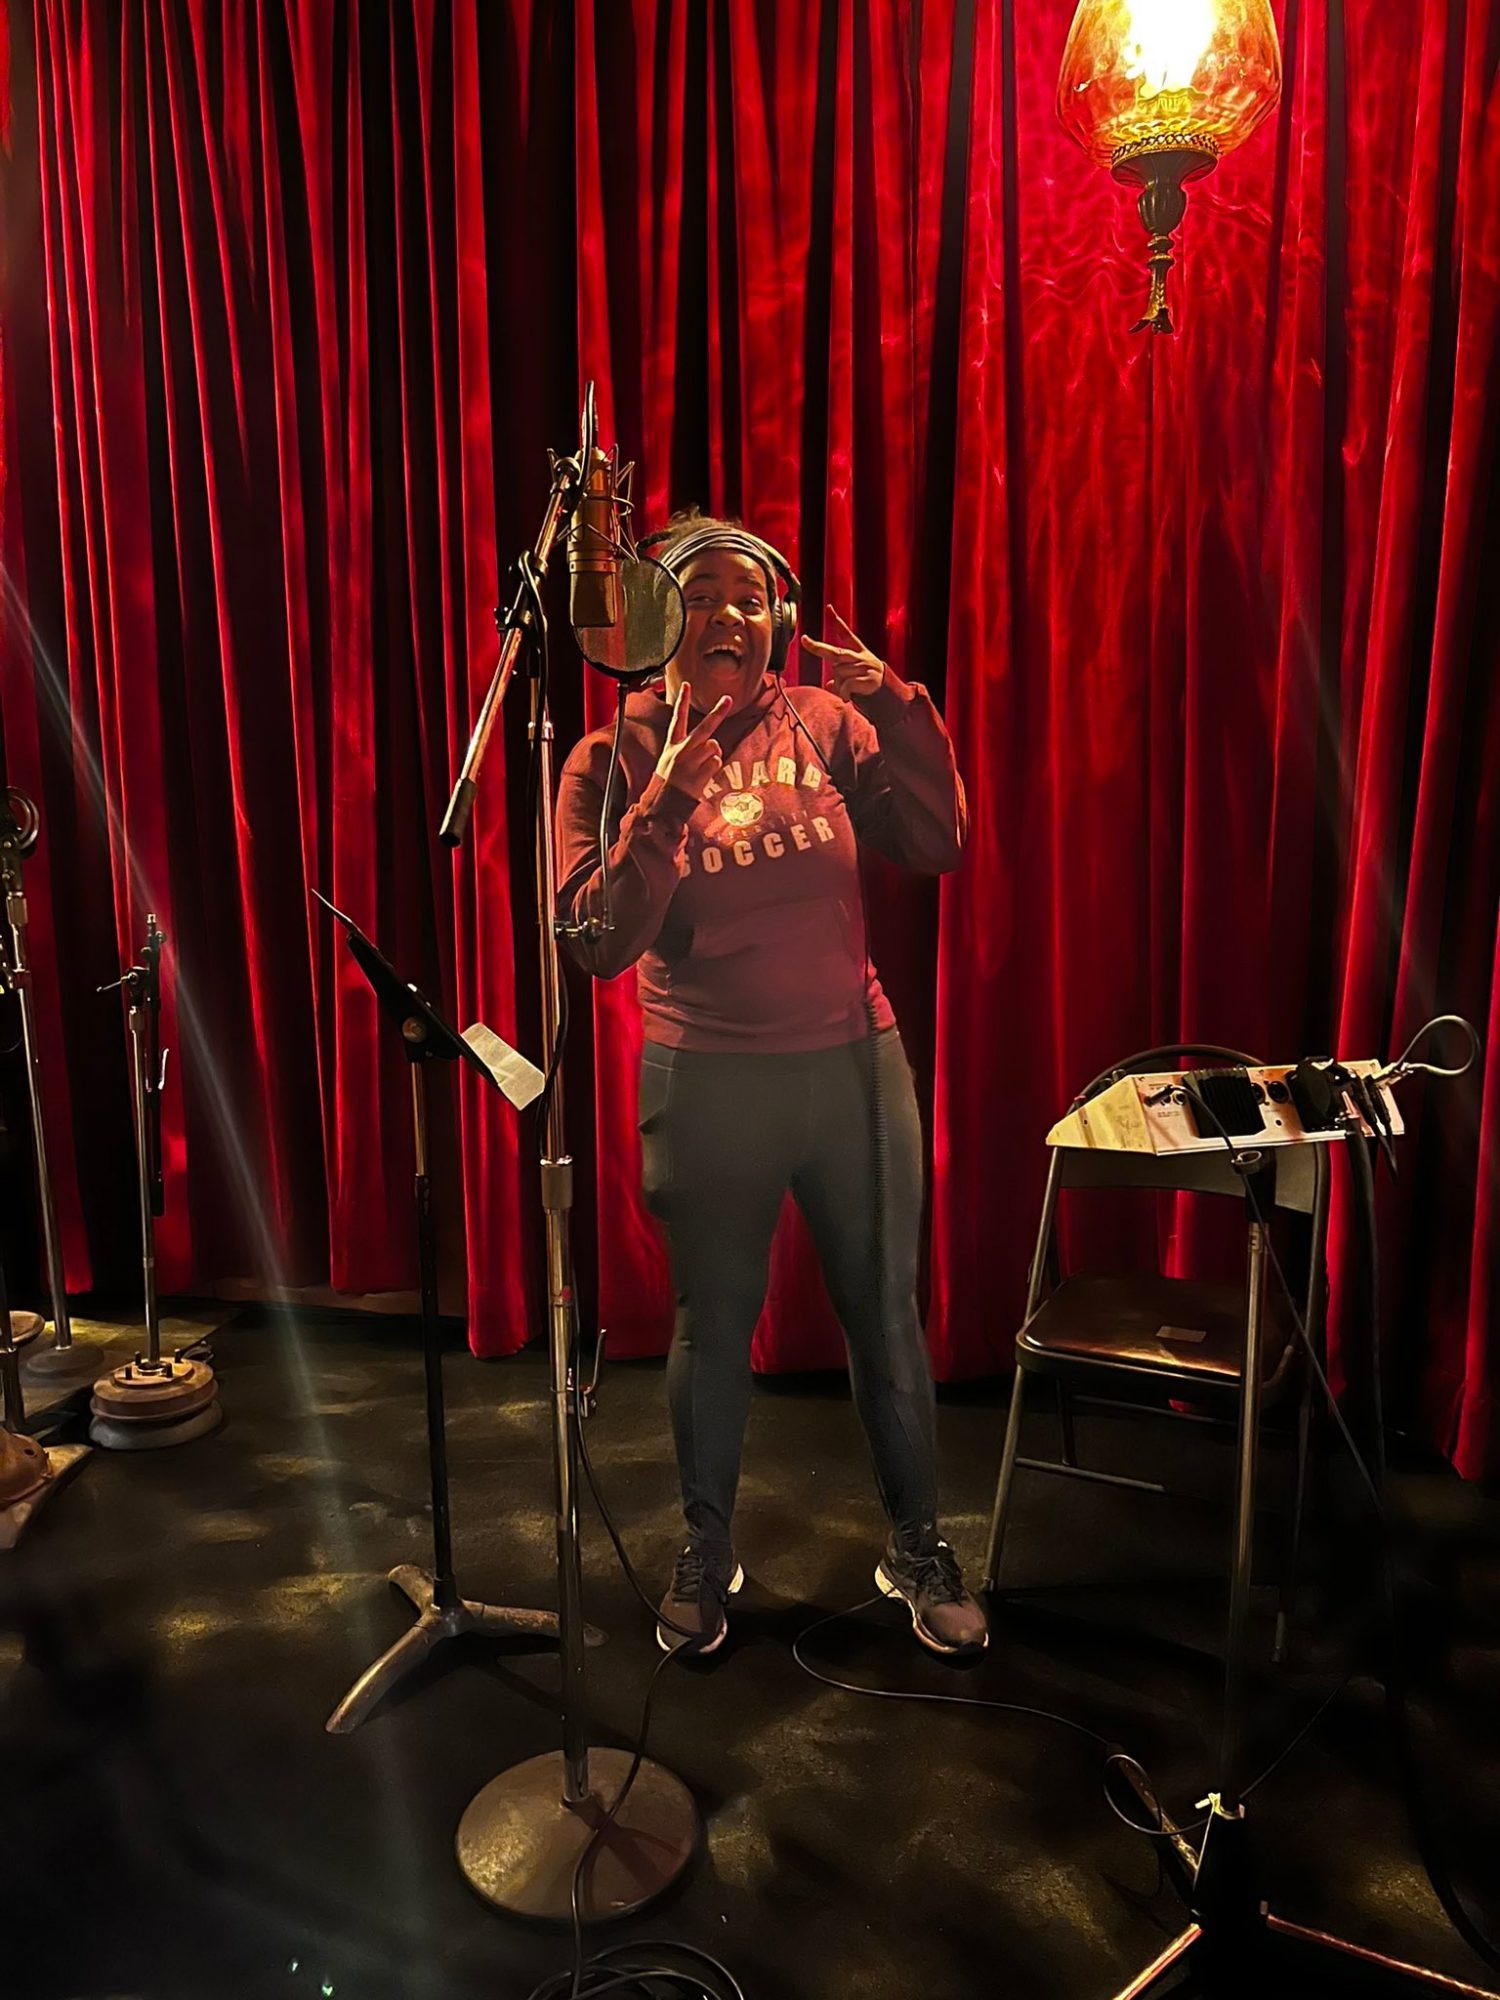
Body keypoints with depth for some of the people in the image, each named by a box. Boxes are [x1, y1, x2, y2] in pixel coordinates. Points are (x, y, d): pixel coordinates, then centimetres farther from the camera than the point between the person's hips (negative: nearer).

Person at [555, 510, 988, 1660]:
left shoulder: (825, 724, 0)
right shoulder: (615, 762, -5)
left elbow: (938, 847, -6)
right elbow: (597, 943, -14)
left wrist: (897, 707, -15)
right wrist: (668, 801, -23)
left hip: (853, 1061, 2)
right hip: (709, 1082, -1)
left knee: (887, 1316, 12)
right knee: (714, 1325, 14)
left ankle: (917, 1546, 35)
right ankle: (707, 1553, 37)